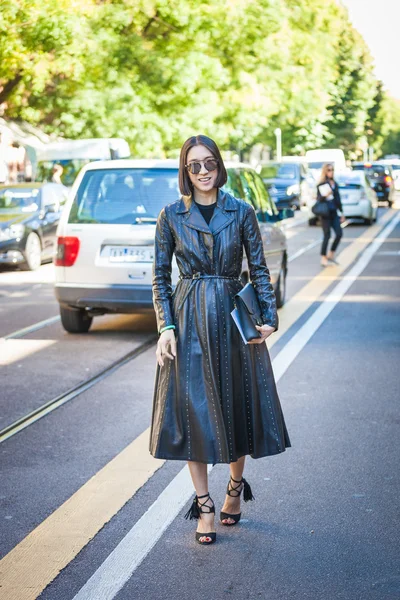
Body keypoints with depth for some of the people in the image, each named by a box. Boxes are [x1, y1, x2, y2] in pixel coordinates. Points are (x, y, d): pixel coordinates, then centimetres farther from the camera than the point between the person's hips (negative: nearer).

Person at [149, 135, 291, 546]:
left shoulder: (242, 212, 2)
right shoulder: (171, 216, 1)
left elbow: (259, 269, 5)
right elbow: (160, 276, 3)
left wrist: (269, 316, -7)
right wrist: (166, 327, -6)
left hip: (233, 316, 1)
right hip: (189, 320, 0)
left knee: (238, 403, 8)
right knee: (192, 408, -1)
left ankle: (236, 488, 31)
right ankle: (204, 505, 10)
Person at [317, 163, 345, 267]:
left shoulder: (335, 184, 13)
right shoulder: (321, 185, -5)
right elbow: (318, 198, -10)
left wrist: (341, 212, 20)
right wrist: (325, 196, -30)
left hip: (334, 212, 6)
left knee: (339, 234, -1)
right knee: (327, 235, -7)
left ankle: (331, 255, 14)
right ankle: (323, 258, 2)